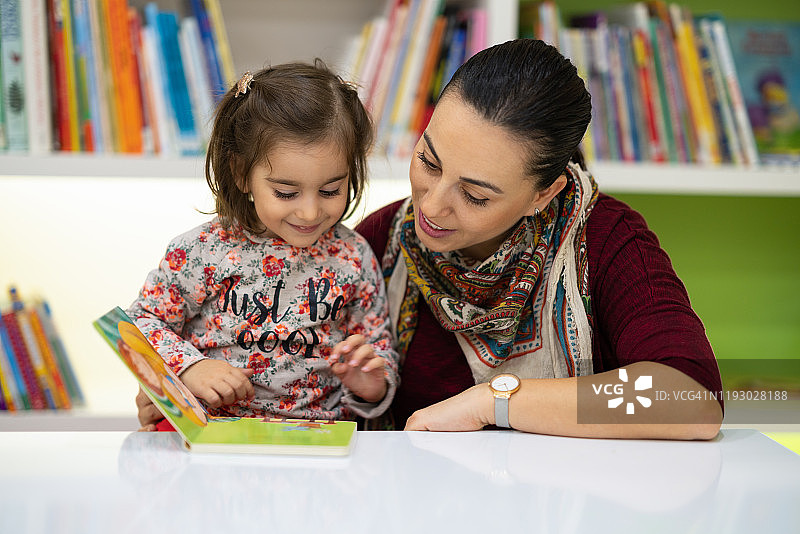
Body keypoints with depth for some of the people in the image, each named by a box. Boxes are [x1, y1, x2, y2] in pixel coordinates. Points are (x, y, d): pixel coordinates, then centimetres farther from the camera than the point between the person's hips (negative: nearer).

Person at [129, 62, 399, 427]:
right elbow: (142, 322, 4)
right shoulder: (202, 251, -6)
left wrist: (370, 387, -10)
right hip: (212, 425, -2)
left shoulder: (352, 259, 2)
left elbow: (379, 343, 11)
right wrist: (189, 366, -13)